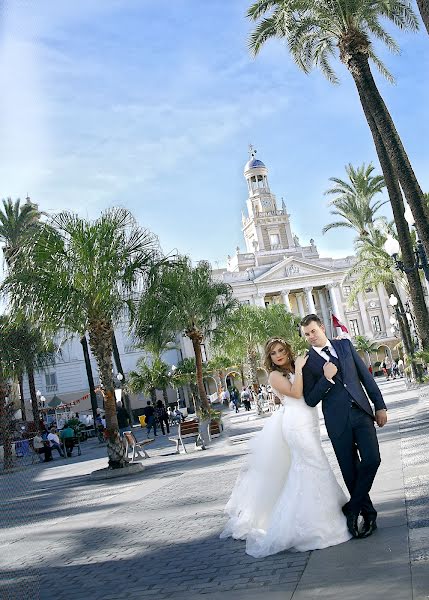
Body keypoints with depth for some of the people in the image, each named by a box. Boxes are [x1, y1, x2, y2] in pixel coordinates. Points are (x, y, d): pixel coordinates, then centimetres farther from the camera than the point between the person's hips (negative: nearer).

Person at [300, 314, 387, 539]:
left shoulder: (345, 345, 10)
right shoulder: (307, 361, 1)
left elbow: (365, 375, 11)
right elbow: (311, 400, -2)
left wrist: (380, 405, 7)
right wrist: (326, 378, -16)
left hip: (361, 412, 2)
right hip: (338, 420, -2)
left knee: (372, 460, -10)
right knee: (350, 470, 4)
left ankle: (352, 508, 7)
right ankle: (368, 514, 22)